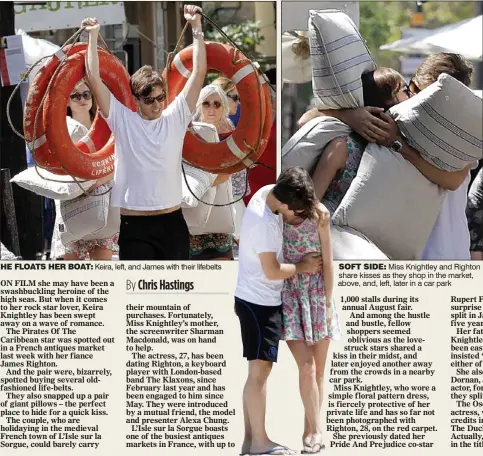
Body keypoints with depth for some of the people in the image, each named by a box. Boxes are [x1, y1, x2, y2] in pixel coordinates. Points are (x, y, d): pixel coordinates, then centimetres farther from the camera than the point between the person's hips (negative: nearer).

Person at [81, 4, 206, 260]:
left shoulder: (176, 118, 4)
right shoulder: (122, 120, 0)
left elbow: (199, 72, 0)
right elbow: (94, 79, -5)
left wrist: (196, 27, -3)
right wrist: (93, 36, -4)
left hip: (172, 222, 2)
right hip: (135, 226, -2)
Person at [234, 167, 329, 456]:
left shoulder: (269, 191, -2)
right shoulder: (264, 223, -27)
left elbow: (302, 195, 20)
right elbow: (273, 271, -21)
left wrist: (317, 206, -1)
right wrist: (302, 267, -4)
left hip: (260, 300, 10)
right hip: (260, 302, -10)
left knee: (259, 370, 12)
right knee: (260, 370, -6)